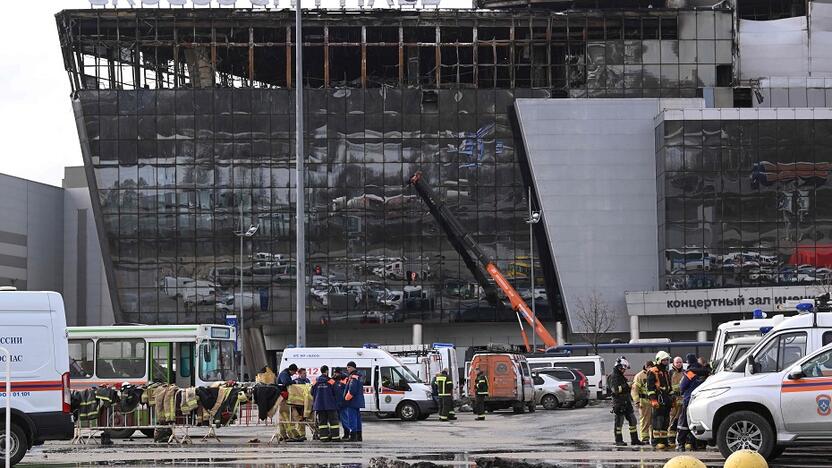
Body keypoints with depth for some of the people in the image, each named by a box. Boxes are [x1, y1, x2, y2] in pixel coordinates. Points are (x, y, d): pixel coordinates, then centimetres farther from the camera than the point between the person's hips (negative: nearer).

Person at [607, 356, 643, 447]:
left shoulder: (621, 376, 20)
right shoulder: (613, 377, -11)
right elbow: (615, 389, -24)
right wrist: (626, 386, -25)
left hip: (626, 402, 9)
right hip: (618, 403, -9)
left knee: (633, 420, 8)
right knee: (619, 422, -3)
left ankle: (634, 439, 13)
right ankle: (618, 441, 3)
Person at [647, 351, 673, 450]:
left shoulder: (666, 372, 22)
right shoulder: (653, 372, -5)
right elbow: (650, 387, -12)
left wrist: (672, 398, 23)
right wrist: (653, 400, -18)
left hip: (667, 400, 9)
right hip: (658, 399, -8)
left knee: (666, 420, 9)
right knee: (658, 420, -12)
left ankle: (664, 440, 14)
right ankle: (657, 441, -14)